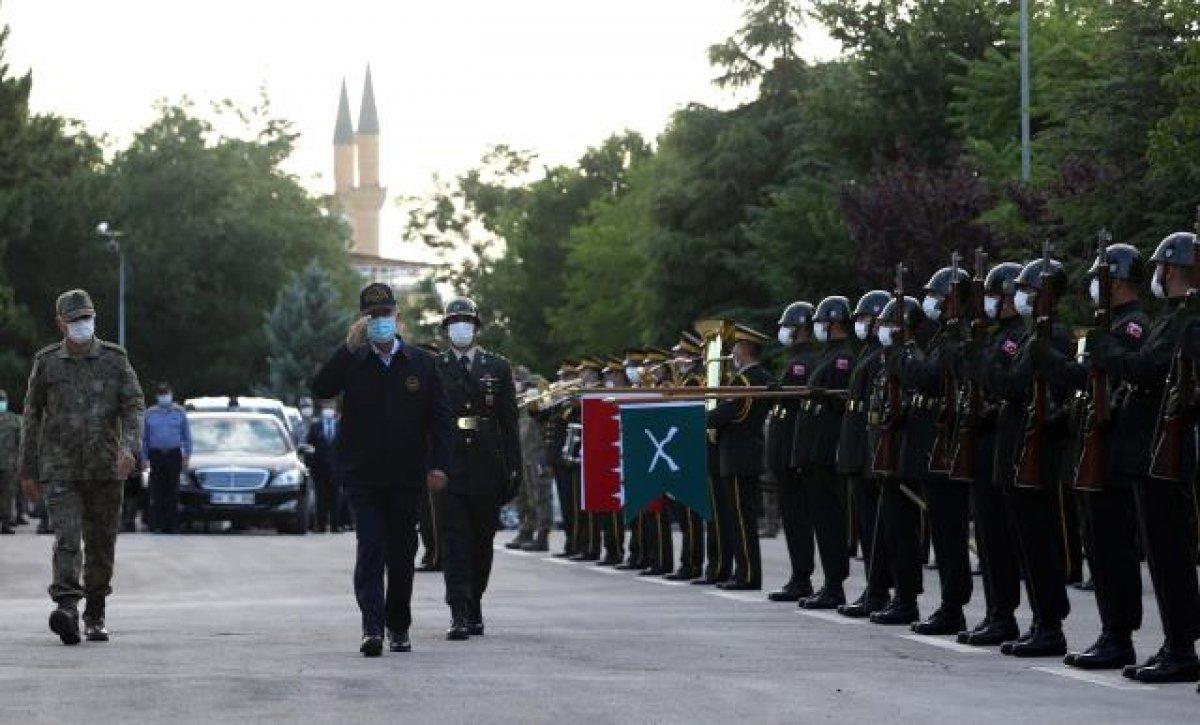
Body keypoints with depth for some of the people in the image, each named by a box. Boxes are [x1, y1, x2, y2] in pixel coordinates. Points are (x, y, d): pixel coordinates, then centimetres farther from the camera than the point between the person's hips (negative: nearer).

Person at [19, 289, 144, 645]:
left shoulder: (114, 359, 3)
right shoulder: (46, 362, 3)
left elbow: (134, 406, -4)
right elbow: (32, 416, 9)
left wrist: (130, 447, -23)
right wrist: (28, 471, 8)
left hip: (105, 469, 1)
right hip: (60, 470, -1)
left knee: (101, 544, 8)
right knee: (67, 538, -18)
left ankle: (95, 615, 23)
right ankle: (66, 609, -32)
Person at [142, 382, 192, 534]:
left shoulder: (179, 412, 10)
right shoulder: (150, 414, 10)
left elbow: (187, 436, 13)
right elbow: (144, 438, 14)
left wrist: (187, 456, 5)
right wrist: (145, 458, 6)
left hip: (174, 454, 0)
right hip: (156, 454, 0)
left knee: (173, 492, -4)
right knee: (158, 492, -5)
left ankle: (173, 526, -3)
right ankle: (159, 525, -2)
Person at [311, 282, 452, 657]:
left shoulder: (421, 363, 6)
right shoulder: (352, 362, 3)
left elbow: (440, 416, 6)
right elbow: (319, 388, -14)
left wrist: (438, 464, -3)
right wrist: (349, 347, -20)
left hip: (406, 477, 2)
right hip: (362, 475, -2)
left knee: (402, 554, 10)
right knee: (370, 548, -13)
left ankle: (399, 628, 22)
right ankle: (372, 628, -19)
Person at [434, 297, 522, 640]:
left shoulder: (498, 368, 9)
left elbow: (509, 422, 7)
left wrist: (513, 469, 1)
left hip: (487, 468, 2)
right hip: (448, 467, -2)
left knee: (482, 541, 9)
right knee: (454, 540, -8)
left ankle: (474, 605, 24)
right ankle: (459, 615, -13)